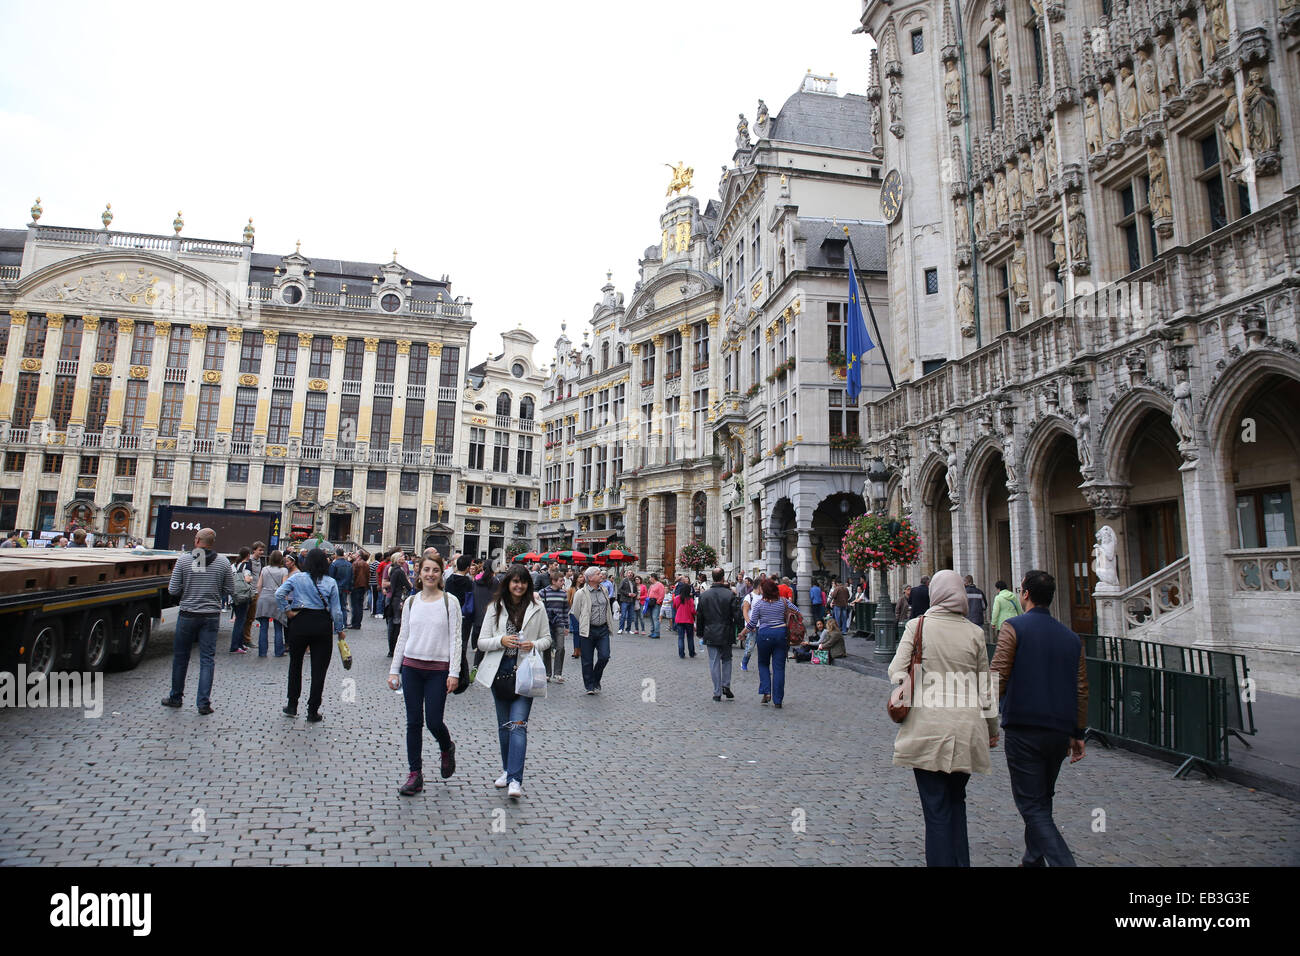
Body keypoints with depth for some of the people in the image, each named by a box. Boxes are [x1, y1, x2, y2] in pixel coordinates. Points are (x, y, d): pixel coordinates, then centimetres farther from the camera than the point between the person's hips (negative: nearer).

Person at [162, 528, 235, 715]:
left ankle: (175, 697, 29)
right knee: (207, 659, 4)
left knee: (180, 656, 16)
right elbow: (230, 590, 1)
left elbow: (172, 590, -5)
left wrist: (188, 588, 14)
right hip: (211, 616, 0)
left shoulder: (184, 560, -6)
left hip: (188, 615, 0)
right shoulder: (223, 561, -4)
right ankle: (204, 703, 3)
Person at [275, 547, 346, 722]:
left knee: (295, 664, 20)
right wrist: (340, 630, 7)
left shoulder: (297, 577, 0)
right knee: (319, 669, 5)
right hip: (322, 624, -1)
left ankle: (292, 706, 26)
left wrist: (287, 611, -4)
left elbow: (279, 593, -13)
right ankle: (313, 712, 8)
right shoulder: (331, 582, -1)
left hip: (300, 622, 1)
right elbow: (336, 609, -1)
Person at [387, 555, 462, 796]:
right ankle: (415, 775, 16)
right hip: (411, 667, 3)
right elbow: (403, 637, 12)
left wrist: (454, 672, -10)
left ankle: (447, 749, 32)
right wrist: (394, 670, 8)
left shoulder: (450, 601, -3)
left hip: (439, 669, -3)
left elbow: (455, 638, -4)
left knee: (434, 721, -2)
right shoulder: (411, 602, 7)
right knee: (414, 722, 6)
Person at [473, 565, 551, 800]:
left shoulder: (537, 608, 1)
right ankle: (507, 769, 31)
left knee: (518, 724, -12)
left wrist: (534, 645, -13)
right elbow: (481, 642, 2)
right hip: (500, 671, 3)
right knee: (503, 725, 14)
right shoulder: (495, 608, 3)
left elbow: (546, 638, 8)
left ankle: (515, 780, -13)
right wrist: (501, 641, -16)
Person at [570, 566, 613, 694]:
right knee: (587, 661, 4)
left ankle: (595, 681, 20)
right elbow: (575, 612, 1)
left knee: (604, 656, -3)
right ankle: (590, 686, 19)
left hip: (603, 629, 4)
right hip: (587, 631, -4)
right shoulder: (580, 593, -8)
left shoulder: (604, 590, 8)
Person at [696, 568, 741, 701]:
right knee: (726, 660, 18)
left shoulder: (704, 595, -1)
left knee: (714, 662, 5)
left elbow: (699, 617, 5)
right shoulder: (731, 595, -9)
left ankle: (717, 692, 7)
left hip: (711, 635, 1)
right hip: (726, 634, -1)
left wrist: (701, 634, 15)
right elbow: (737, 616, -9)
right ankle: (726, 685, 8)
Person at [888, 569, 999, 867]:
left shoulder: (918, 625, -5)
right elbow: (985, 688, 9)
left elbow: (897, 672, -8)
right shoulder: (974, 633, 1)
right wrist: (992, 728, 21)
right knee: (956, 799, 21)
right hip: (966, 730, 3)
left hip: (927, 728, -3)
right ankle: (960, 861, 26)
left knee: (936, 808, 4)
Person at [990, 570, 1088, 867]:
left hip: (1024, 729, -6)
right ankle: (1034, 859, 30)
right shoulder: (1071, 637, 10)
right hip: (1060, 731, 6)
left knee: (1032, 804, -1)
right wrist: (1078, 734, 21)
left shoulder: (1013, 627, -9)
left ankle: (1061, 860, -14)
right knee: (1043, 800, 21)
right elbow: (1081, 690, 13)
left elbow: (998, 679, -14)